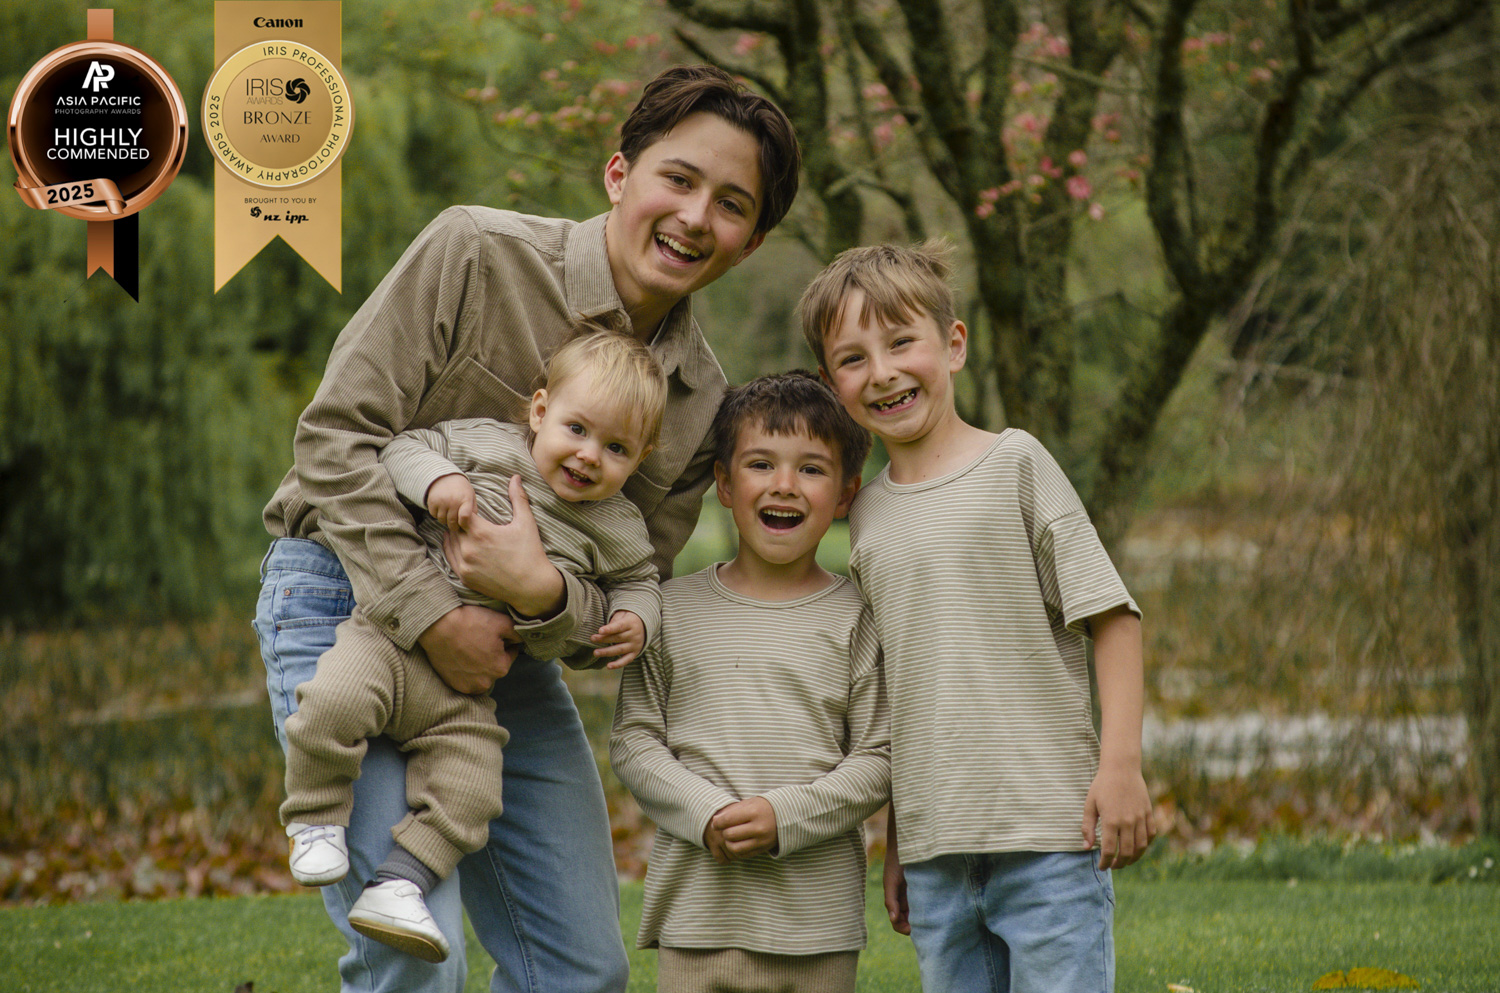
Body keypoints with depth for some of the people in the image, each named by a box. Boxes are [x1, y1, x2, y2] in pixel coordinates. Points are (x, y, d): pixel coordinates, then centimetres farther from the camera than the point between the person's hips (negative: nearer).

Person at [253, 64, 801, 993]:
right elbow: (339, 433, -15)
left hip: (507, 644, 6)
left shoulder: (701, 406, -1)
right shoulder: (478, 255, -14)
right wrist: (430, 613, -23)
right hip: (350, 596, -6)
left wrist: (544, 596, -25)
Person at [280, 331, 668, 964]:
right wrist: (436, 479, -18)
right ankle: (317, 818, -7)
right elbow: (405, 447, 3)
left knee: (470, 789, -15)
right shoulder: (487, 446, -1)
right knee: (335, 700, -29)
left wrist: (634, 620, -1)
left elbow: (637, 581, 20)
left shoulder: (617, 529, 5)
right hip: (391, 631, -3)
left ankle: (401, 883, -3)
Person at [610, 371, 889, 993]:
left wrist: (786, 816, -13)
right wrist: (705, 815, -11)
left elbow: (878, 759, 0)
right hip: (697, 910, 1)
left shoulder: (855, 619, 2)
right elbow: (633, 740, 5)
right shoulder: (676, 610, 6)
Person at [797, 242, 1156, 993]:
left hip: (1047, 831, -5)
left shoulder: (1014, 464, -2)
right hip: (935, 847, 5)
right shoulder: (867, 513, 13)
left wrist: (1120, 763, -13)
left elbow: (1111, 615, -4)